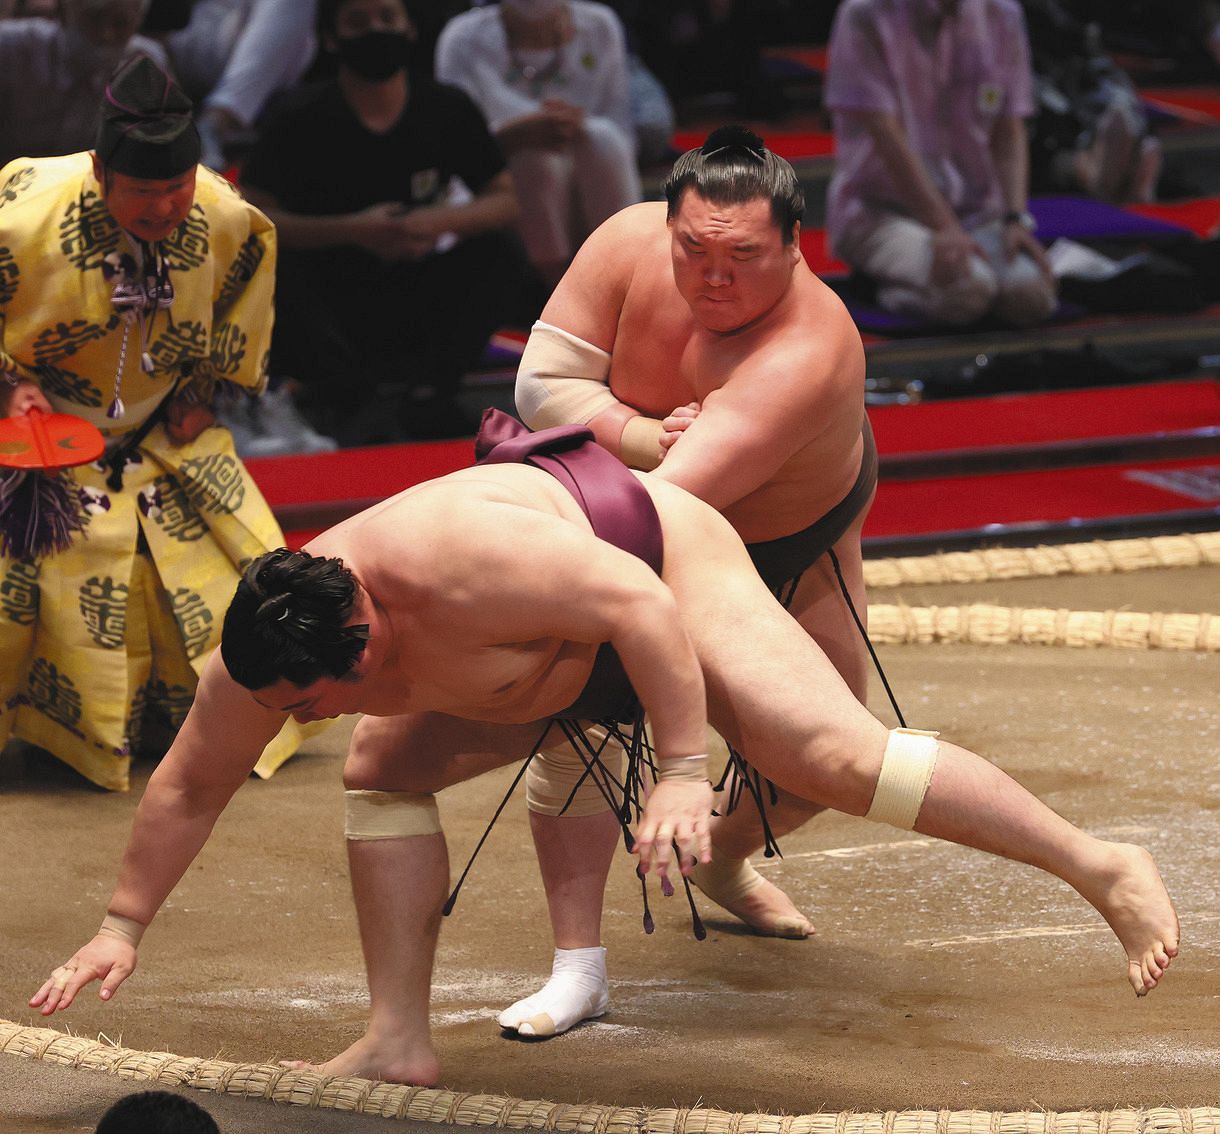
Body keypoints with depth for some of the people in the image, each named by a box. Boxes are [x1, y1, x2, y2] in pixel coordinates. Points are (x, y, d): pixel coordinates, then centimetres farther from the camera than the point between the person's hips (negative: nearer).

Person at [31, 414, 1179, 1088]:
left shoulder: (449, 567, -40)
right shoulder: (267, 651, -17)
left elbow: (639, 604, -38)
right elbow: (187, 787, -2)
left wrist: (681, 771, -38)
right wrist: (122, 926, -2)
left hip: (660, 557, -8)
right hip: (556, 669, 8)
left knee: (834, 754, -23)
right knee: (382, 772, 0)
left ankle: (1102, 866, -20)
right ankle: (398, 1039, 2)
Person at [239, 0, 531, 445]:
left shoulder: (446, 109, 0)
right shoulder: (303, 118, -9)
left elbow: (509, 200, 1)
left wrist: (443, 222, -21)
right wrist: (353, 231, -28)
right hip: (325, 308, -3)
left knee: (502, 255, -18)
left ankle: (431, 391, -21)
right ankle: (346, 392, -19)